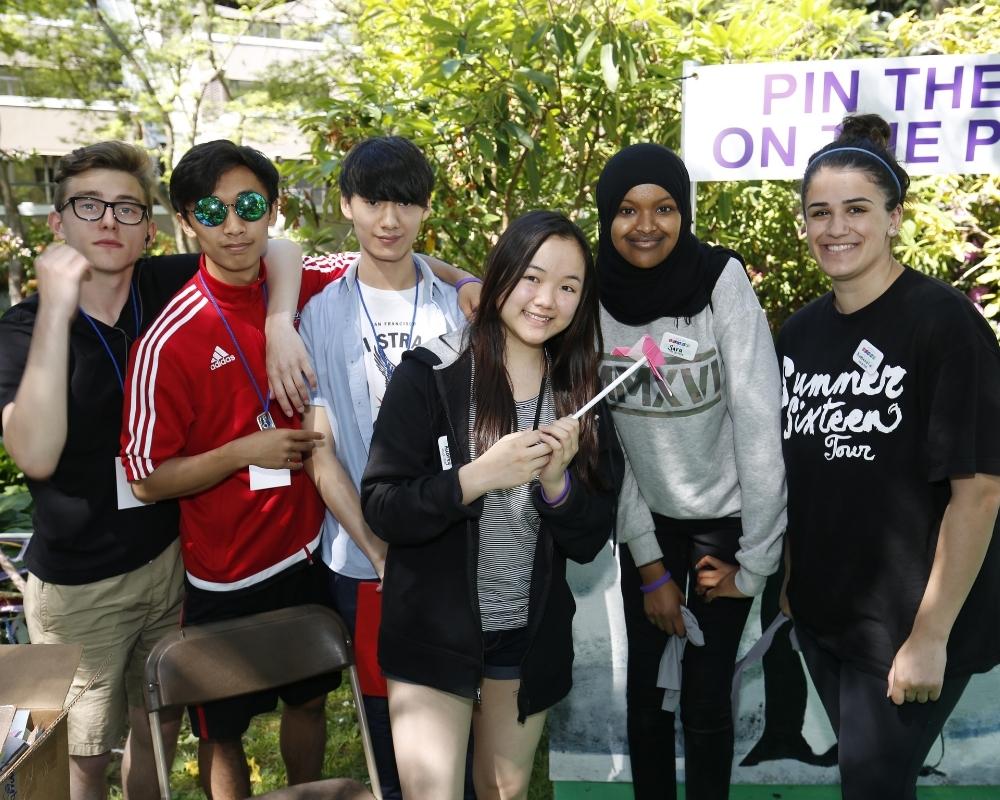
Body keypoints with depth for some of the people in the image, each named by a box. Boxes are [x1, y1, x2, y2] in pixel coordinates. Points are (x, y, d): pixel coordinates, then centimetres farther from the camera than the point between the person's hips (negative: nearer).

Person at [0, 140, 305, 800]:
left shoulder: (168, 287, -5)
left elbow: (283, 250, -1)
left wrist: (279, 326, -20)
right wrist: (56, 312, -28)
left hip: (171, 557, 3)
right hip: (79, 587, -3)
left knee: (161, 731, 21)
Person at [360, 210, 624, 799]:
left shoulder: (580, 395, -1)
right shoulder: (429, 376, -13)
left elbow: (591, 542, -1)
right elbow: (382, 508, -15)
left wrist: (557, 480, -20)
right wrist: (478, 476, -28)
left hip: (532, 638, 4)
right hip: (433, 634, -3)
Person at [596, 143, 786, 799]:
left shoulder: (723, 282, -18)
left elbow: (760, 424, -17)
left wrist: (757, 562, -15)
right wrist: (648, 563, -6)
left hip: (724, 521, -2)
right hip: (646, 522, 3)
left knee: (707, 697, 4)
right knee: (645, 686, 13)